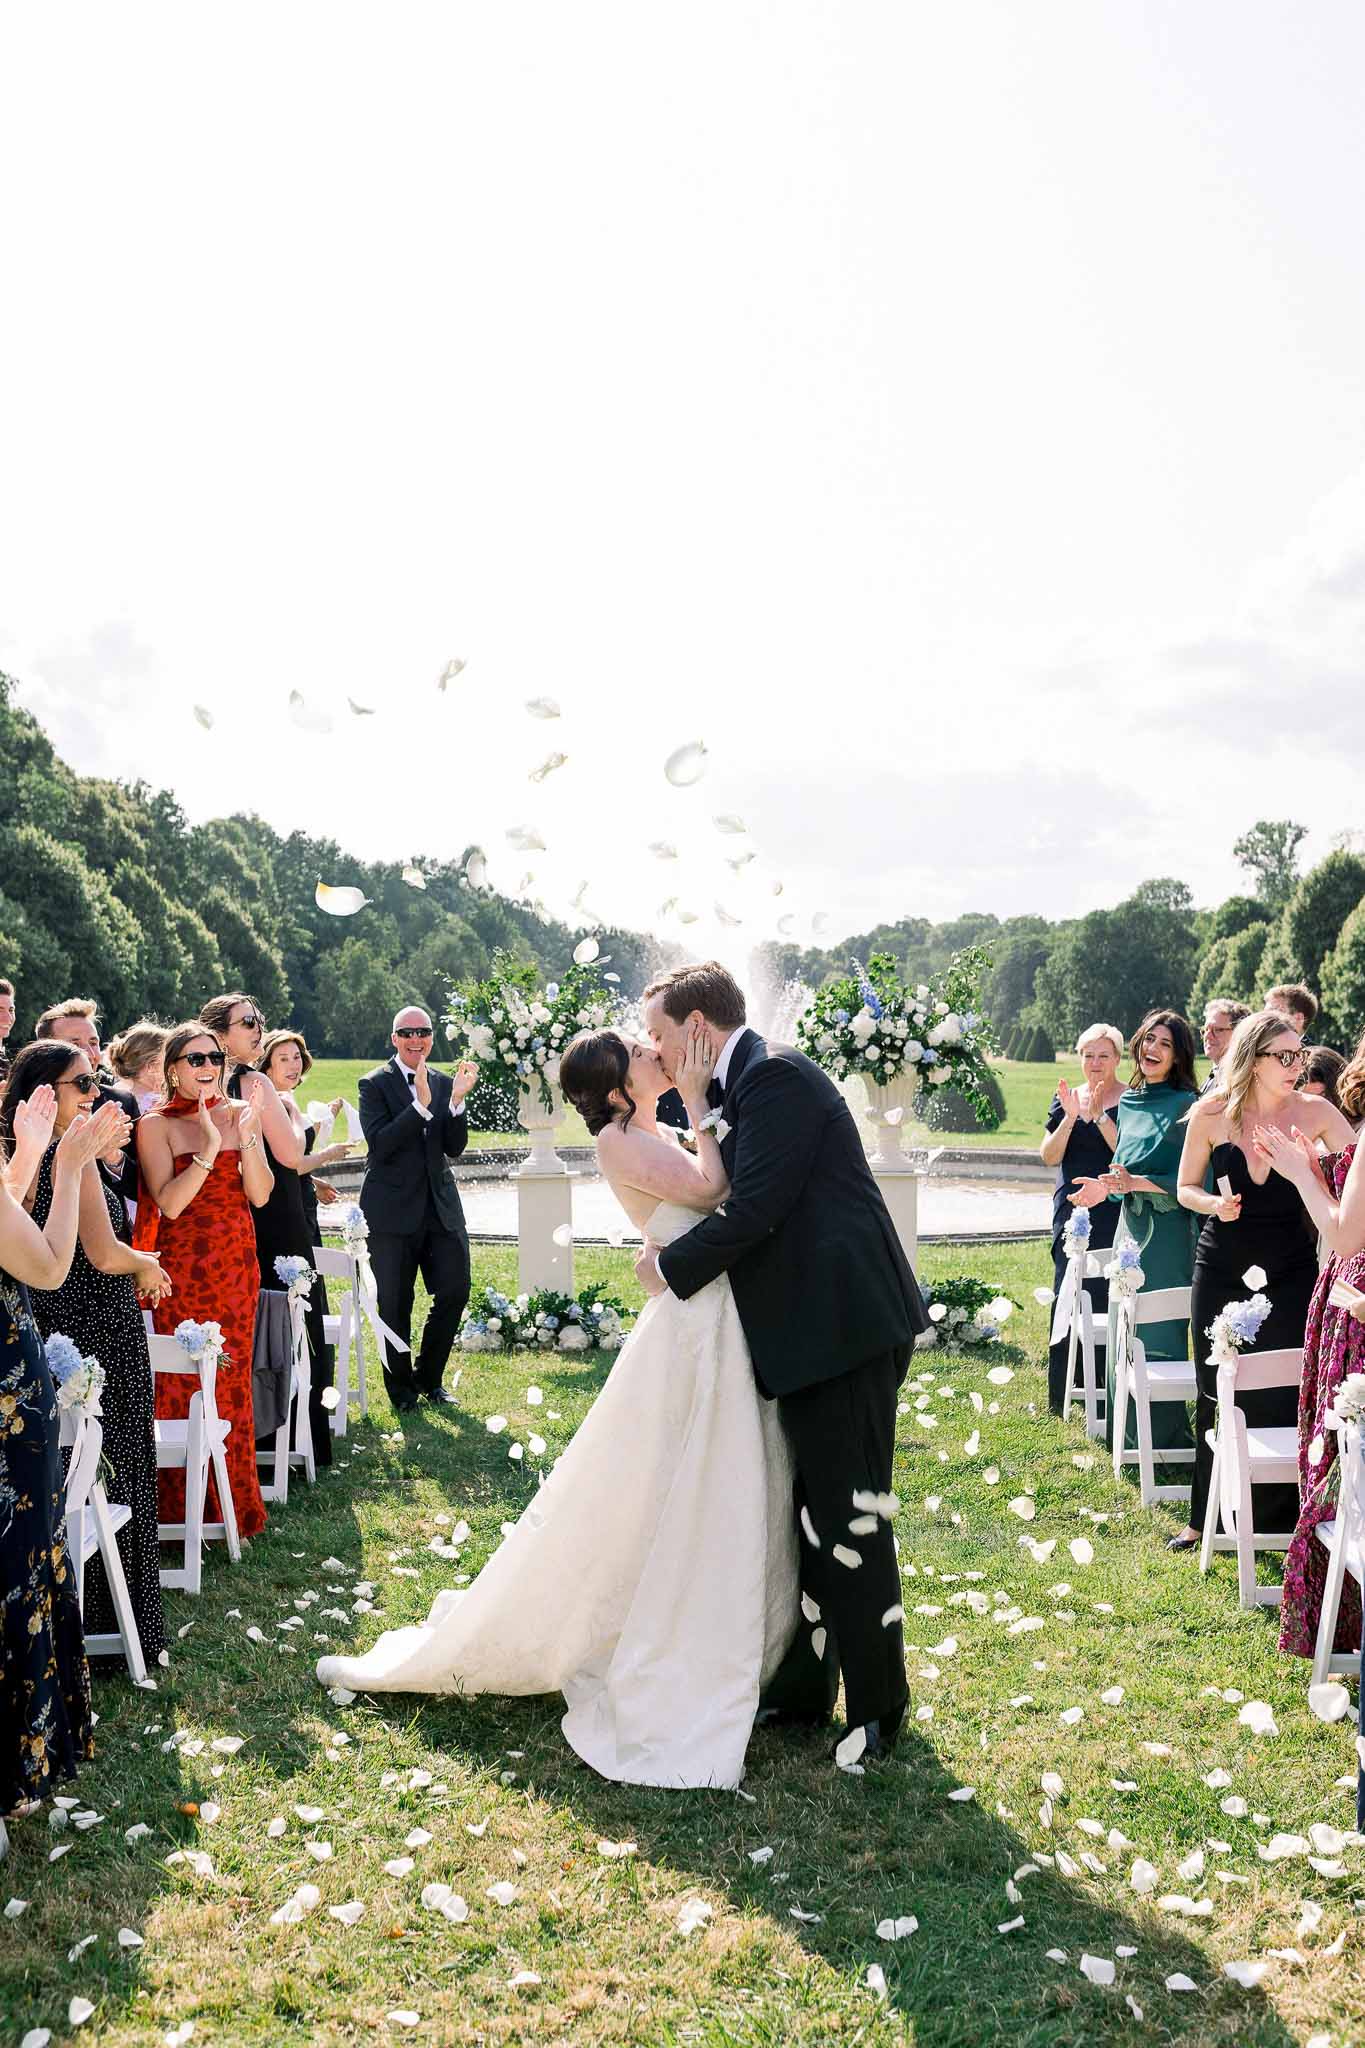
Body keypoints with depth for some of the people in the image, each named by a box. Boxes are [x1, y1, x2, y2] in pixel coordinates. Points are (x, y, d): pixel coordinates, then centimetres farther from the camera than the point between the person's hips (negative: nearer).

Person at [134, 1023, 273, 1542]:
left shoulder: (239, 1114, 6)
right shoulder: (156, 1125, -5)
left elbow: (260, 1194, -1)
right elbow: (169, 1204, -15)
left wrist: (247, 1135, -14)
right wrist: (209, 1149, -23)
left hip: (237, 1265, 4)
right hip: (184, 1266, -3)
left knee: (232, 1380, 8)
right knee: (184, 1383, 0)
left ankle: (234, 1505, 21)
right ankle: (185, 1511, 11)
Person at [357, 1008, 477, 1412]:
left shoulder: (444, 1083, 9)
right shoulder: (374, 1083, -4)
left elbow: (455, 1148, 2)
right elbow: (380, 1144, -17)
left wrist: (457, 1099, -12)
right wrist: (422, 1104, -25)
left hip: (441, 1206, 4)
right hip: (393, 1210, -4)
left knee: (455, 1292, 4)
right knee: (395, 1304, 4)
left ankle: (429, 1377, 25)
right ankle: (401, 1388, 22)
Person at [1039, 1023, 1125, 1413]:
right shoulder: (1065, 1097, 12)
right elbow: (1049, 1156, 3)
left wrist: (1098, 1116, -18)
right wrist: (1070, 1117, -11)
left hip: (1115, 1215, -3)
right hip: (1072, 1214, 3)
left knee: (1110, 1300, -5)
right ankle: (1060, 1399, 7)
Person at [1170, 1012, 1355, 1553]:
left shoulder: (1316, 1113, -8)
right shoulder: (1210, 1114, -6)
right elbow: (1187, 1188, 4)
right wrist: (1215, 1204, -14)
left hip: (1289, 1275, -1)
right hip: (1220, 1272, 1)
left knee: (1281, 1399, 1)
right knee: (1215, 1397, 9)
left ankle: (1277, 1519, 18)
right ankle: (1208, 1517, 24)